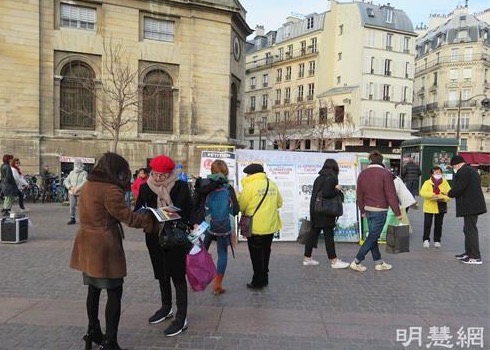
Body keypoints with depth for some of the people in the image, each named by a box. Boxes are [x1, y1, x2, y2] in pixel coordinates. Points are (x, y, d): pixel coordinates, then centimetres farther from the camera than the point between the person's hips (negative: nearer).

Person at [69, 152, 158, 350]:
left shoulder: (88, 185, 8)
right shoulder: (110, 190, -19)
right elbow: (127, 217, -18)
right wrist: (151, 220, -9)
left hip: (88, 244, 9)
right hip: (105, 246, -9)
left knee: (94, 288, 20)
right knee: (114, 292, 1)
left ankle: (93, 332, 35)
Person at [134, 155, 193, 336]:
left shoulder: (181, 187, -11)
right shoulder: (145, 187, -3)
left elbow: (189, 211, -6)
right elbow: (137, 211, -2)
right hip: (154, 238, 4)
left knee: (178, 276, 3)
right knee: (161, 274, 20)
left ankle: (182, 318, 12)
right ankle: (166, 308, 39)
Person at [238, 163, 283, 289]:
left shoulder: (249, 186, -15)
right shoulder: (272, 184, 2)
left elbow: (241, 206, -12)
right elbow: (279, 203, 9)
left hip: (255, 226, -6)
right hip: (270, 225, 6)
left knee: (256, 255, 7)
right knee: (265, 252, 19)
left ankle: (258, 281, 15)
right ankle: (264, 278, 31)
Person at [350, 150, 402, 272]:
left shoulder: (362, 174, 6)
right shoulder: (385, 173, -12)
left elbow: (359, 195, 10)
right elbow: (391, 195, -13)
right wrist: (397, 213, -6)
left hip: (368, 210, 6)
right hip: (380, 210, -6)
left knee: (373, 236, 15)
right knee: (372, 237, 1)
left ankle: (378, 263, 23)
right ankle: (356, 262, 3)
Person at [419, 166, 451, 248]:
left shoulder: (445, 183, 5)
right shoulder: (427, 183, -1)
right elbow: (422, 192, -15)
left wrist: (443, 198, -21)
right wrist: (432, 195, -28)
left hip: (440, 207, 2)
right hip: (429, 207, -2)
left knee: (438, 225, 11)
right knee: (427, 224, -2)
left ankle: (437, 240, 23)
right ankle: (426, 240, 12)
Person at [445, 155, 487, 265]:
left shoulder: (463, 172, -15)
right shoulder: (471, 170, 18)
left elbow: (458, 189, -21)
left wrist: (449, 194, -2)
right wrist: (452, 193, 14)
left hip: (470, 206, -11)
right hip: (474, 205, 11)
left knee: (471, 230, -6)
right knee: (468, 230, 17)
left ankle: (475, 257, -2)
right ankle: (469, 252, 26)